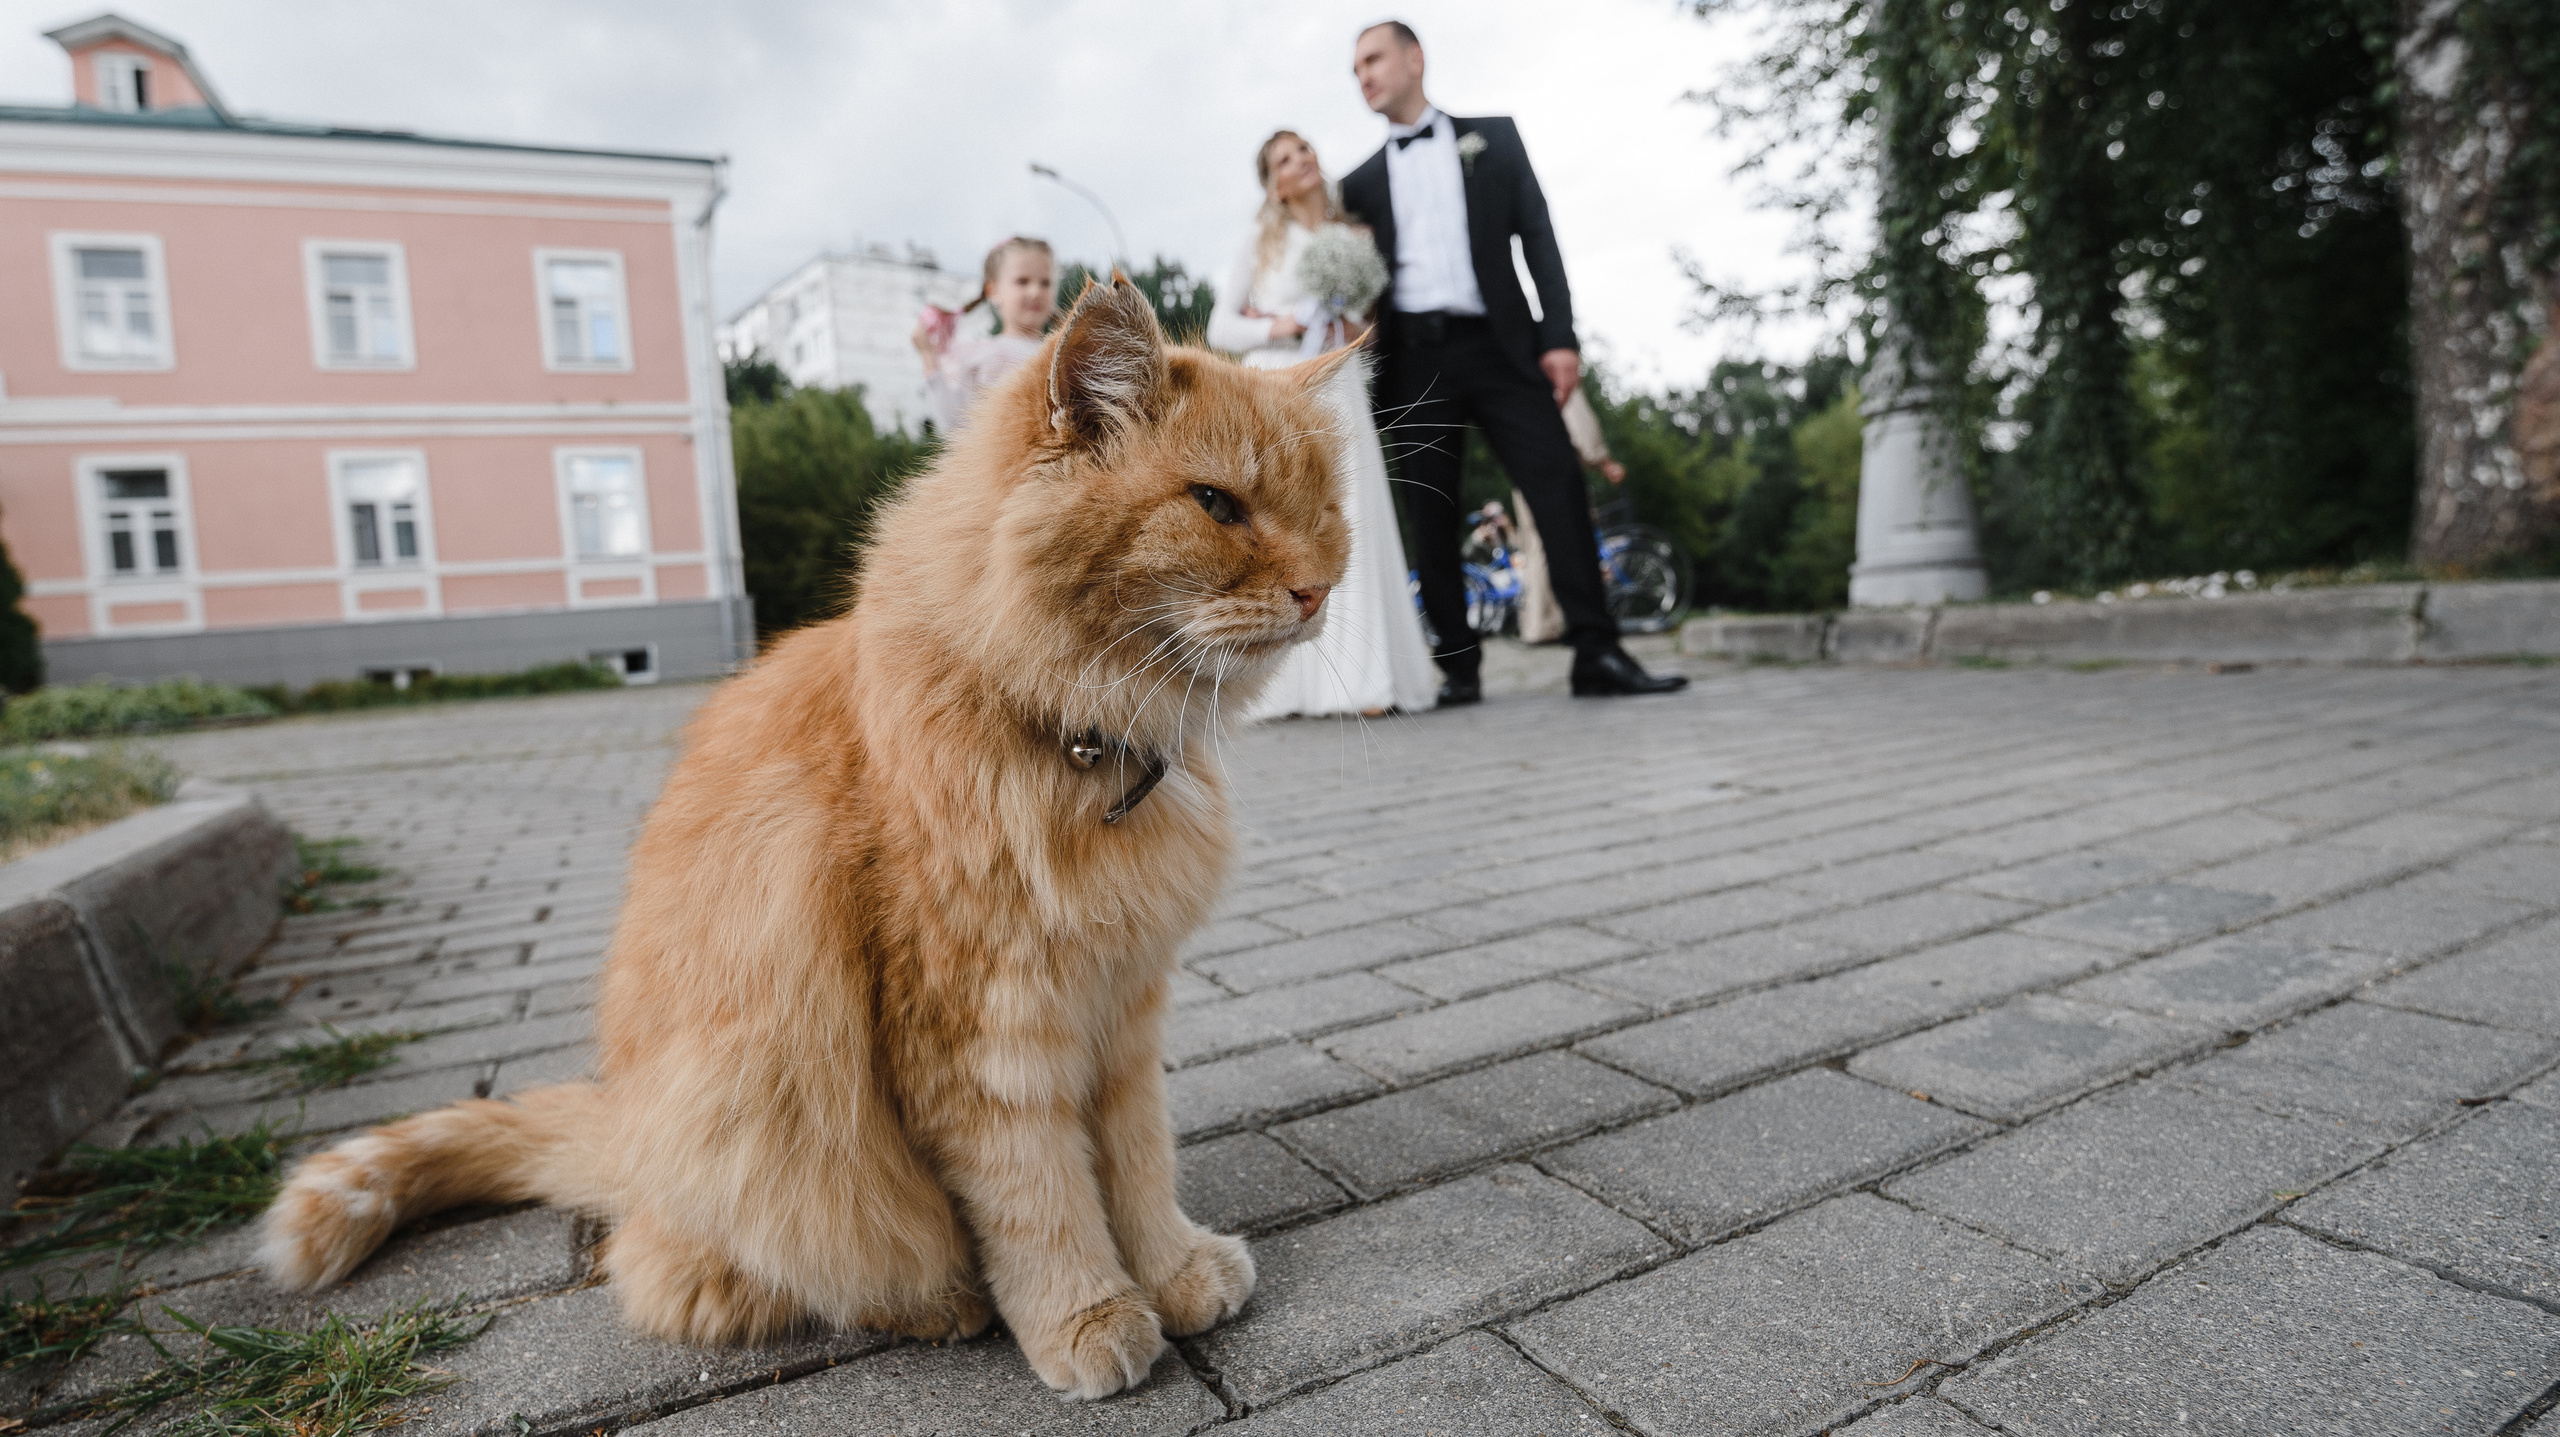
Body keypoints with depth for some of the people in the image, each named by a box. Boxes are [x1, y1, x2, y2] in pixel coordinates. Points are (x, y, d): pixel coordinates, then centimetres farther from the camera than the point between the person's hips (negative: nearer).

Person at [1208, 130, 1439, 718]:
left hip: (1336, 389, 2)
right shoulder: (1261, 242, 12)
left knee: (1348, 525, -9)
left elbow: (1371, 326, 22)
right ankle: (1286, 685, -8)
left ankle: (1358, 677, -11)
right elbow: (1220, 327, 7)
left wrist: (1360, 332, 0)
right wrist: (1274, 328, -10)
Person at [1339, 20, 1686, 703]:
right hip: (1415, 360, 2)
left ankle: (1597, 653, -12)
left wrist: (1559, 335, -5)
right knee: (1431, 518, -2)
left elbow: (1537, 236, 7)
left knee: (1560, 486, -13)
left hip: (1499, 346, -1)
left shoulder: (1493, 137, 15)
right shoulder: (1361, 183, 19)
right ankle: (1459, 666, 5)